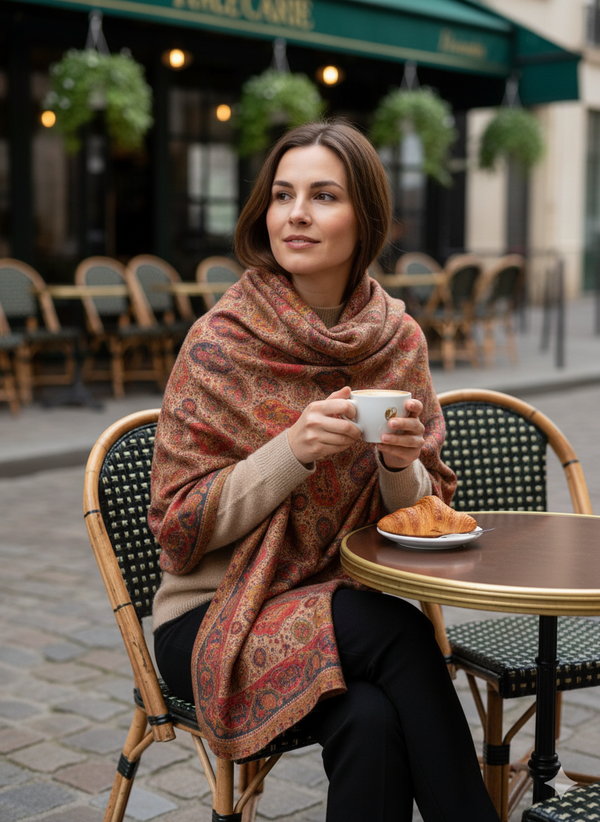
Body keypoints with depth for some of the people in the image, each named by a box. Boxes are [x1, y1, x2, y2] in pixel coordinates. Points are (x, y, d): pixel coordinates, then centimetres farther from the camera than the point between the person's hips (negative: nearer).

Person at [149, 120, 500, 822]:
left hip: (348, 602, 3)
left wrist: (401, 465, -14)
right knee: (397, 629, -30)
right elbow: (179, 528, -8)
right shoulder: (221, 343, -10)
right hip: (214, 619, -3)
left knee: (371, 724, -30)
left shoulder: (399, 341, 2)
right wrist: (293, 450, -22)